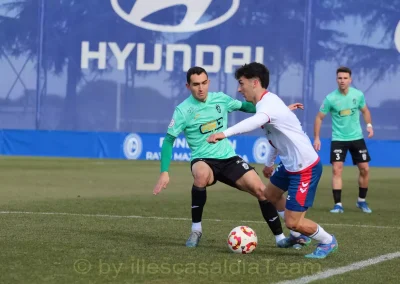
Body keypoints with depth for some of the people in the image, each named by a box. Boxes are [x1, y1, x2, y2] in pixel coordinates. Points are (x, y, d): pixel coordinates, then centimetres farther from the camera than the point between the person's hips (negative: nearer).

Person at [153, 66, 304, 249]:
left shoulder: (220, 99, 1)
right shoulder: (183, 110, -10)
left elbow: (244, 106, 17)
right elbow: (168, 140, -6)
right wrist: (164, 172, -15)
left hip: (228, 158, 4)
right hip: (203, 160, -4)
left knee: (261, 190, -10)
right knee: (202, 175, -40)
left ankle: (280, 237, 7)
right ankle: (196, 230, -22)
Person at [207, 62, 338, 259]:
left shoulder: (269, 104, -25)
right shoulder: (267, 102, 7)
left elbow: (255, 122, -49)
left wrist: (224, 134, -61)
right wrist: (269, 163, 33)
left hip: (305, 168, -11)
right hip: (290, 164, 11)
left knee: (292, 222, -8)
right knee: (269, 196, 28)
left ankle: (327, 242, 17)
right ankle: (299, 235, 43)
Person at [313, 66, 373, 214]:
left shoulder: (358, 95, -5)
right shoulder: (330, 98, -12)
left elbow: (365, 110, 13)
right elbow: (319, 117, -2)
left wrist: (369, 125, -4)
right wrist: (316, 138, -7)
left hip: (357, 137, 2)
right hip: (338, 139, -2)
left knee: (365, 169, 2)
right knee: (337, 169, -13)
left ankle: (361, 201, 21)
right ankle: (338, 204, -10)